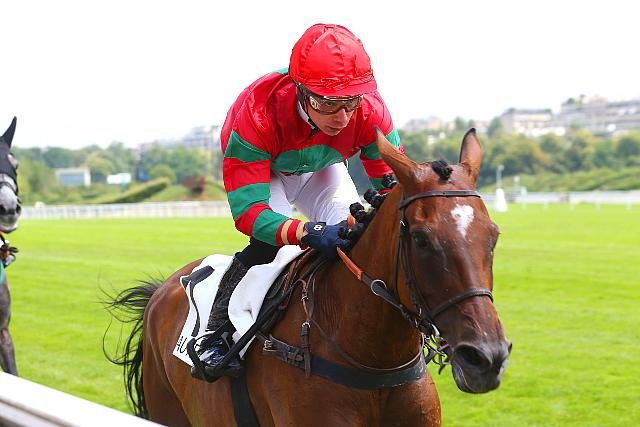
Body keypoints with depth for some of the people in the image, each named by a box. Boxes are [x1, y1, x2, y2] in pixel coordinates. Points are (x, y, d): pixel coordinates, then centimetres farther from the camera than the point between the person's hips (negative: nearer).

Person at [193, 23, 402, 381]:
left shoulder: (370, 111, -34)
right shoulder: (256, 114, -43)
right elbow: (248, 210, -45)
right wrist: (308, 233, -62)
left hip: (321, 168, 3)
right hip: (260, 167, -3)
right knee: (268, 239, -28)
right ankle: (218, 332, -13)